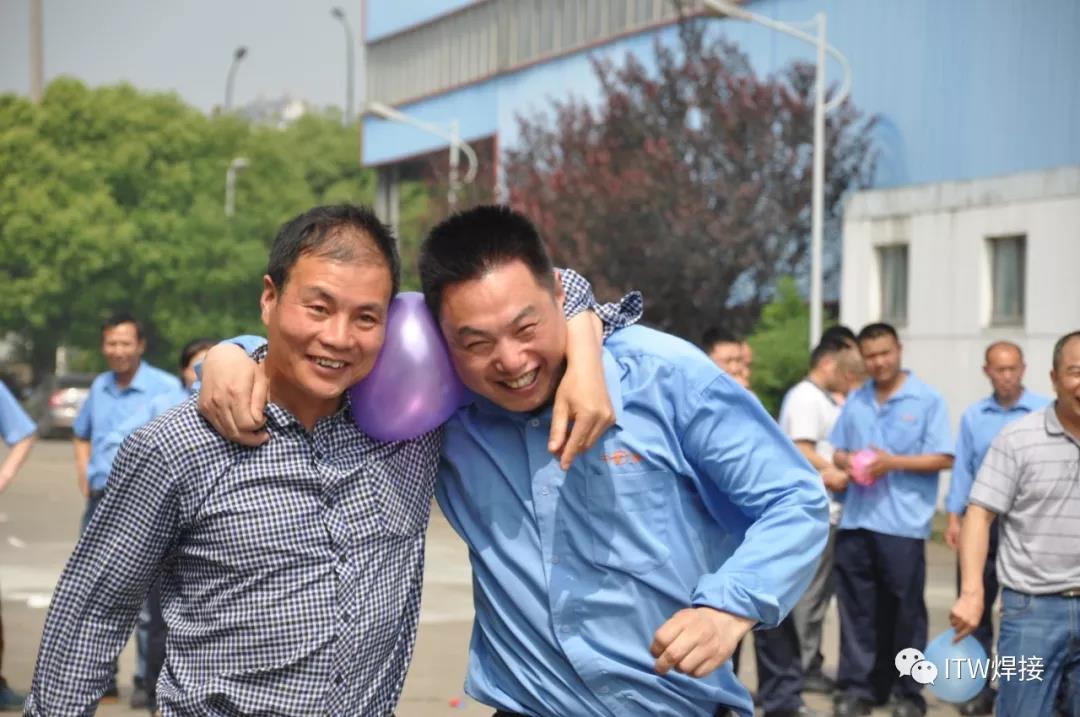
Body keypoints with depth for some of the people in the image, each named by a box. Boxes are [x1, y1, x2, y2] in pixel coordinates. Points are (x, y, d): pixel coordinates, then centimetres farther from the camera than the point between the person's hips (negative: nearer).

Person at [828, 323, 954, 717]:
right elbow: (837, 451, 18)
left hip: (903, 524, -4)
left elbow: (943, 458, -6)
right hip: (855, 521, 4)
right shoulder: (855, 400, 14)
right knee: (857, 608, 5)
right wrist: (846, 461, -5)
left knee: (905, 611, 3)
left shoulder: (927, 400, -2)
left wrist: (893, 463, -16)